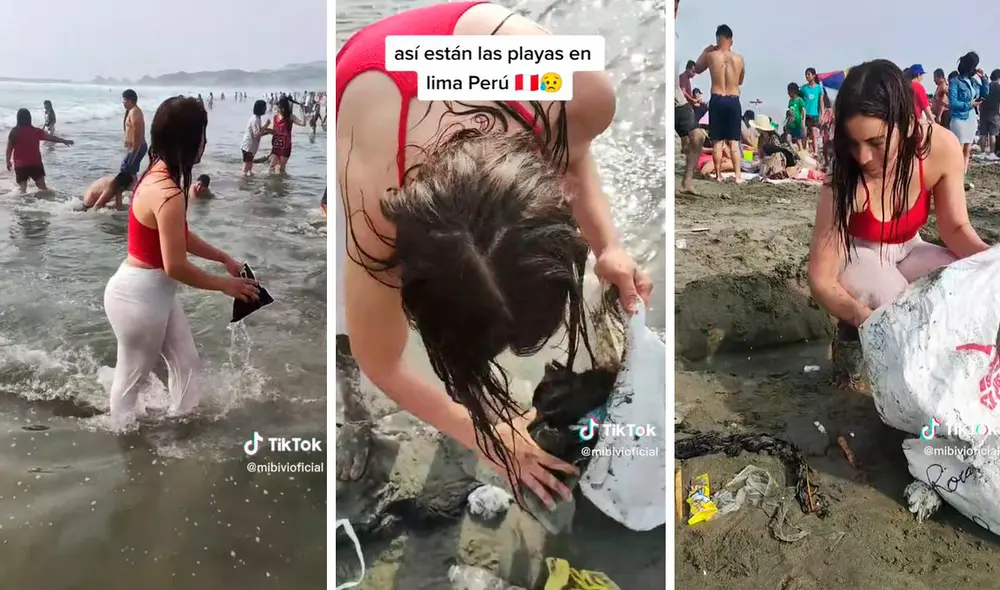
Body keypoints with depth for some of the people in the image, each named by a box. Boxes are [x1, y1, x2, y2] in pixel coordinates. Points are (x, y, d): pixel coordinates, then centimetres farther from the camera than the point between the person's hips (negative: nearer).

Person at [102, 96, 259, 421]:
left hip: (156, 293, 10)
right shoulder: (168, 194, -28)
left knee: (187, 365, 17)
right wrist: (224, 284, -12)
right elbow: (176, 266, -25)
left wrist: (225, 258, 15)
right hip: (138, 296, -10)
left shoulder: (158, 174, 3)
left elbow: (180, 237, 15)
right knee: (132, 377, 12)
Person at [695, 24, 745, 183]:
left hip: (716, 100, -1)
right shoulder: (739, 58, 3)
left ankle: (718, 175, 6)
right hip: (733, 101, 1)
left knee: (717, 141, 5)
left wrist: (706, 51, 24)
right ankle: (738, 175, 1)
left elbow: (697, 69, 17)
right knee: (733, 141, 5)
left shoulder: (710, 55, -3)